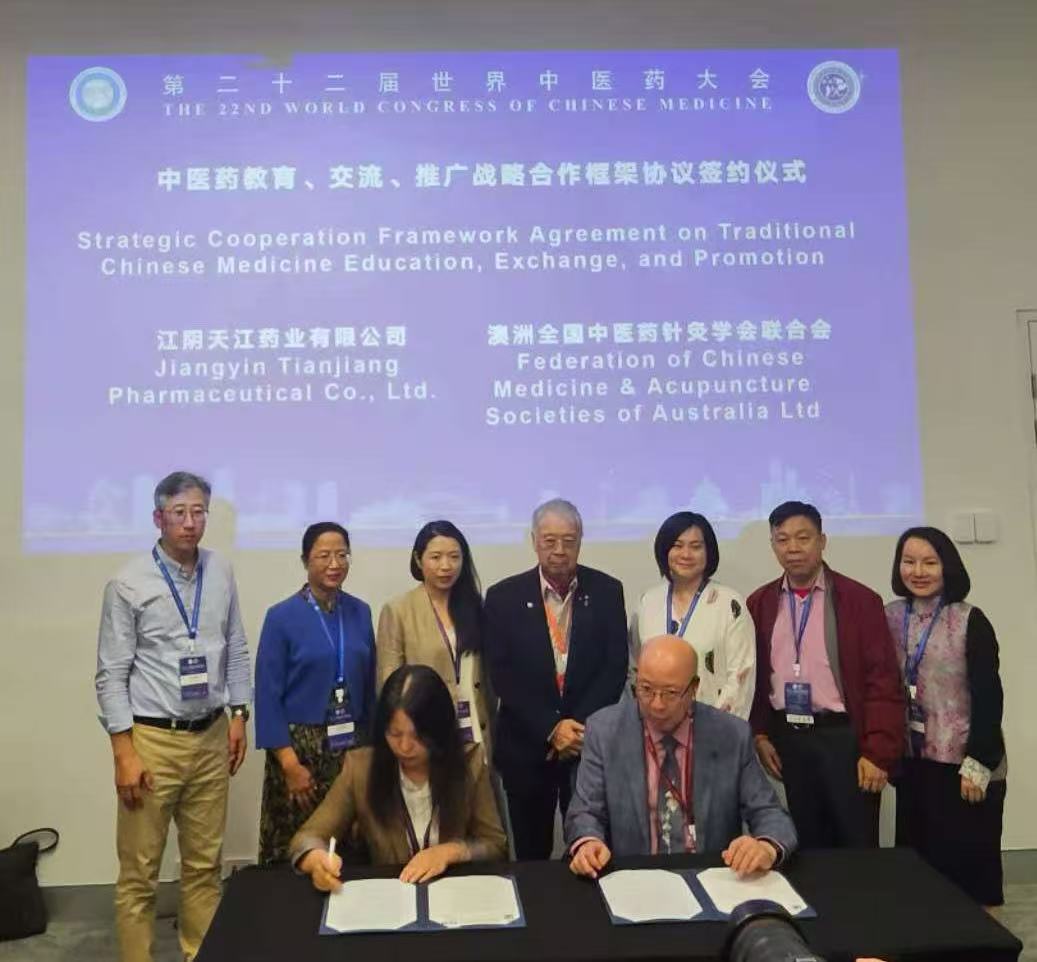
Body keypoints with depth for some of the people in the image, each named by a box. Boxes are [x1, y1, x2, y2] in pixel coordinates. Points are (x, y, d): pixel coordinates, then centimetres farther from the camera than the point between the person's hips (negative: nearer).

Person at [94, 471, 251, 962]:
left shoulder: (221, 574, 2)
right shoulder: (128, 585, -10)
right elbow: (111, 674, -9)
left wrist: (239, 714, 7)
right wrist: (125, 752, -12)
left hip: (211, 737, 4)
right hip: (152, 739, -4)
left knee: (204, 862, 15)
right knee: (139, 870, 6)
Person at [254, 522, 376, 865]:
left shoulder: (360, 612, 4)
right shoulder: (281, 617, -8)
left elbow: (369, 685, 9)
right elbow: (268, 695, -8)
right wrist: (290, 763, -12)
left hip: (353, 746, 4)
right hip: (301, 746, -3)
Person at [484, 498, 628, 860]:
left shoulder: (606, 591, 0)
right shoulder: (504, 596, -3)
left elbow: (615, 666, -2)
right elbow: (503, 675, -6)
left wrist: (579, 725, -12)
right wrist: (551, 728, -13)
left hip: (592, 741, 0)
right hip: (527, 745, 0)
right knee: (531, 855, 13)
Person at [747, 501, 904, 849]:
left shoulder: (860, 600, -6)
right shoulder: (759, 604, 5)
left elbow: (882, 681, -8)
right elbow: (753, 674, 10)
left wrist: (877, 752, -12)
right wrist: (759, 734, 3)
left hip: (844, 737, -3)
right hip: (787, 739, 4)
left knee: (858, 848, 5)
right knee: (807, 848, 14)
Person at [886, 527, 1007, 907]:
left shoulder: (970, 621, -9)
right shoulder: (890, 618, 3)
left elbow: (989, 696, -10)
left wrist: (978, 763, -14)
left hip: (963, 764, -4)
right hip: (913, 762, 4)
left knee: (967, 861, 4)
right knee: (919, 860, 11)